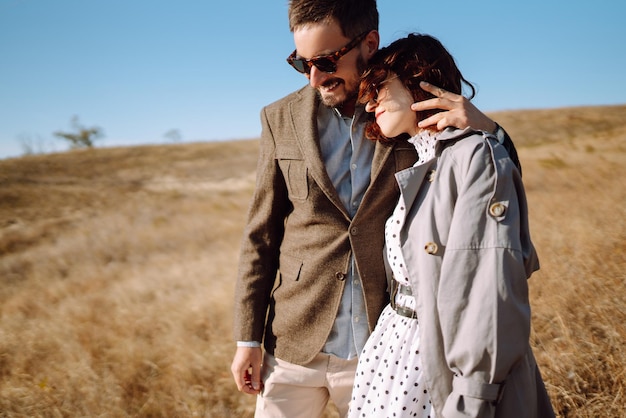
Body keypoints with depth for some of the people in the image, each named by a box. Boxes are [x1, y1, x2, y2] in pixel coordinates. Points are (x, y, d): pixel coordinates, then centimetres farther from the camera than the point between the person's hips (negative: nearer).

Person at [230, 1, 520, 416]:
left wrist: (486, 129, -22)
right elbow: (261, 235, 2)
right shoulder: (282, 119, -2)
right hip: (295, 347, 1)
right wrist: (248, 338, 1)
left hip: (382, 349, 0)